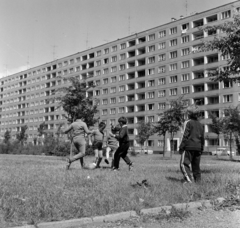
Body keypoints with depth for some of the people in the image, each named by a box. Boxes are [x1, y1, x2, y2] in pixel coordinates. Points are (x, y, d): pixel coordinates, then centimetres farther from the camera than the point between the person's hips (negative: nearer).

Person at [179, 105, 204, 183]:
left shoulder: (188, 123, -5)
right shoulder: (200, 124, 15)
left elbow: (185, 136, -11)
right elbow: (202, 138, 17)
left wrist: (181, 147, -8)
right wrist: (201, 149, 24)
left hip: (189, 147, -7)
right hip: (198, 148, 7)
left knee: (184, 164, -7)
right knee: (196, 165, 13)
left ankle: (188, 179, -21)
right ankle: (198, 180, 13)